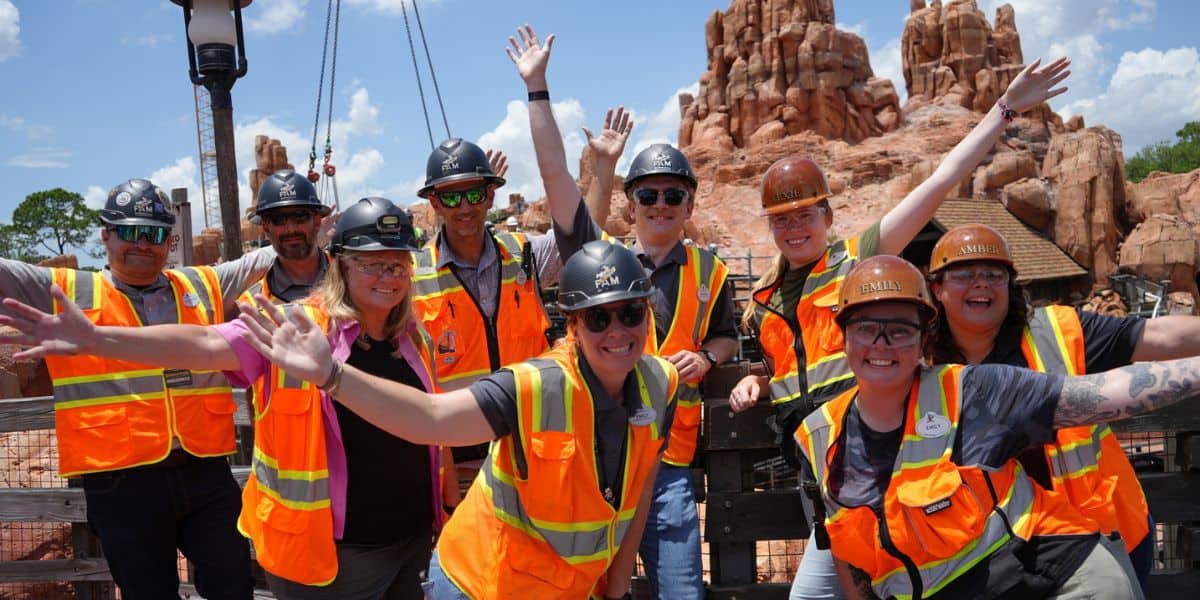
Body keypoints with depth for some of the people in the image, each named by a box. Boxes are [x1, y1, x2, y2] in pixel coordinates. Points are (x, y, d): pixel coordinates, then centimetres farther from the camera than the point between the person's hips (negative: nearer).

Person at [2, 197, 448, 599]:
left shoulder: (414, 338, 3)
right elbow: (206, 344, -25)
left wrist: (439, 512, 15)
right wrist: (96, 339, -37)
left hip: (413, 540, 5)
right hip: (330, 549, -5)